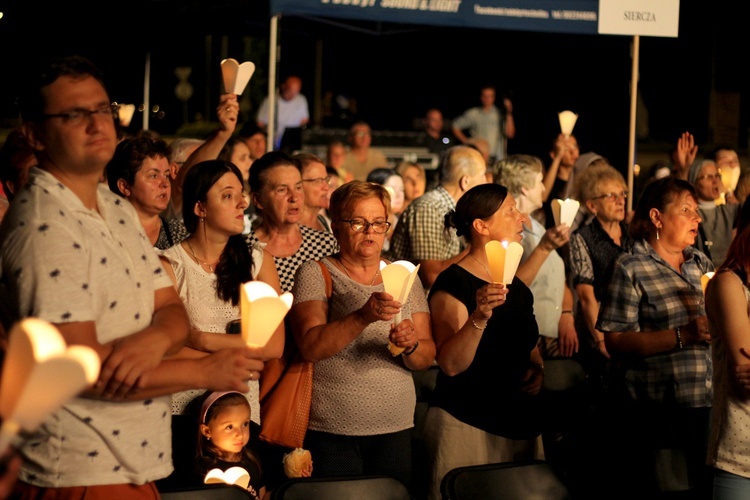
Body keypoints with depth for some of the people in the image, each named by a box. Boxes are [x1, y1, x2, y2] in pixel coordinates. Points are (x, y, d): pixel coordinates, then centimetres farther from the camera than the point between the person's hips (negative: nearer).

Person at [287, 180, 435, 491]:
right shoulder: (315, 274, 0)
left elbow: (427, 357, 6)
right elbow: (311, 347, -15)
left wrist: (411, 346, -17)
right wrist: (364, 317, -29)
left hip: (395, 430, 4)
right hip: (331, 432, -3)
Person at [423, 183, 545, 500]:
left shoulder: (518, 288, 13)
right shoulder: (453, 283, -10)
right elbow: (451, 364, -21)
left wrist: (538, 370, 6)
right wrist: (480, 317, -36)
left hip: (521, 426, 7)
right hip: (465, 425, -7)